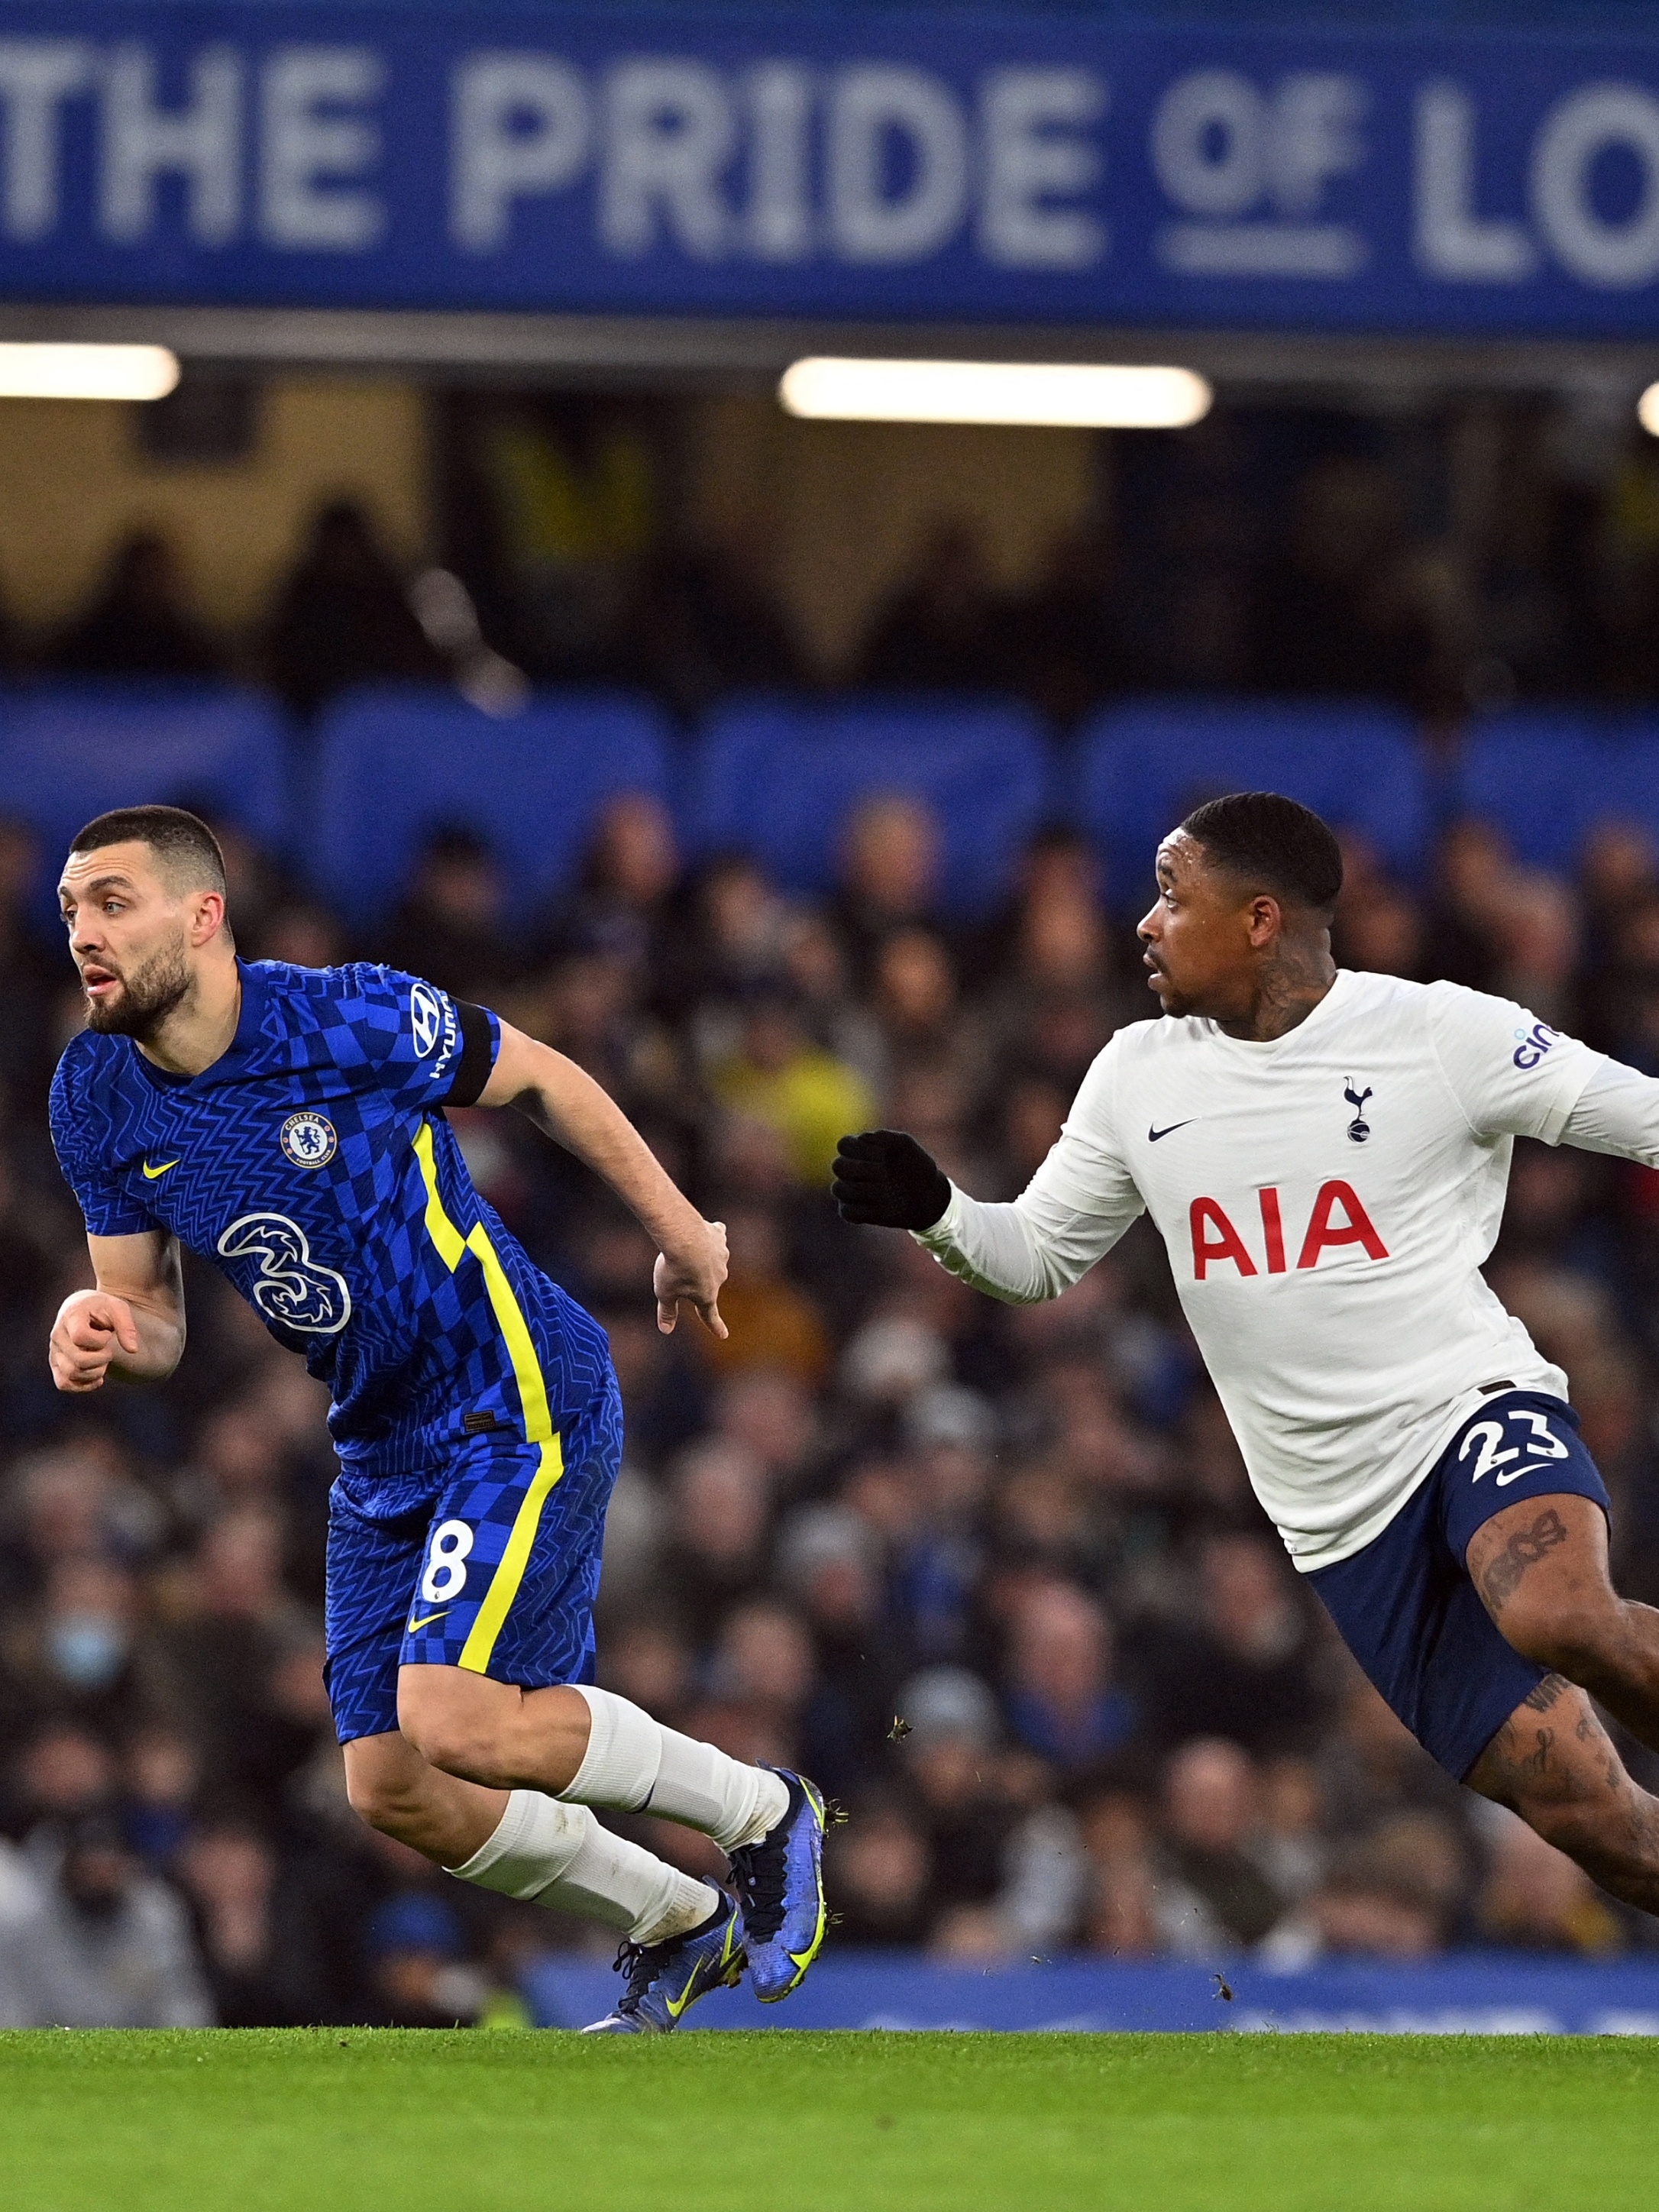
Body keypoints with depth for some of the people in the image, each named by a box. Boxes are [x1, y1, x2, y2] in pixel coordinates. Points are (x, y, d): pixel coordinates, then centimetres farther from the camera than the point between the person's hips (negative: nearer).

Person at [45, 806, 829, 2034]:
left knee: (452, 1720, -22)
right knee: (393, 1789, 2)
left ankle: (762, 1811, 2)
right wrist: (105, 1331, -19)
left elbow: (538, 1079, -4)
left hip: (523, 1402, -7)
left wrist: (681, 1231, 6)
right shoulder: (99, 1100, -3)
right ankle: (678, 1924, 26)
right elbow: (154, 1321, 6)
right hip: (384, 1451, 7)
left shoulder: (352, 1019, -20)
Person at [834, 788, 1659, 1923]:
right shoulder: (1140, 1075, 9)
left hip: (1474, 1406, -4)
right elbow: (1038, 1256, 17)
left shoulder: (1442, 1036, -6)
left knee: (1559, 1615, -39)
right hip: (1347, 1523, 4)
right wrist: (934, 1211, -3)